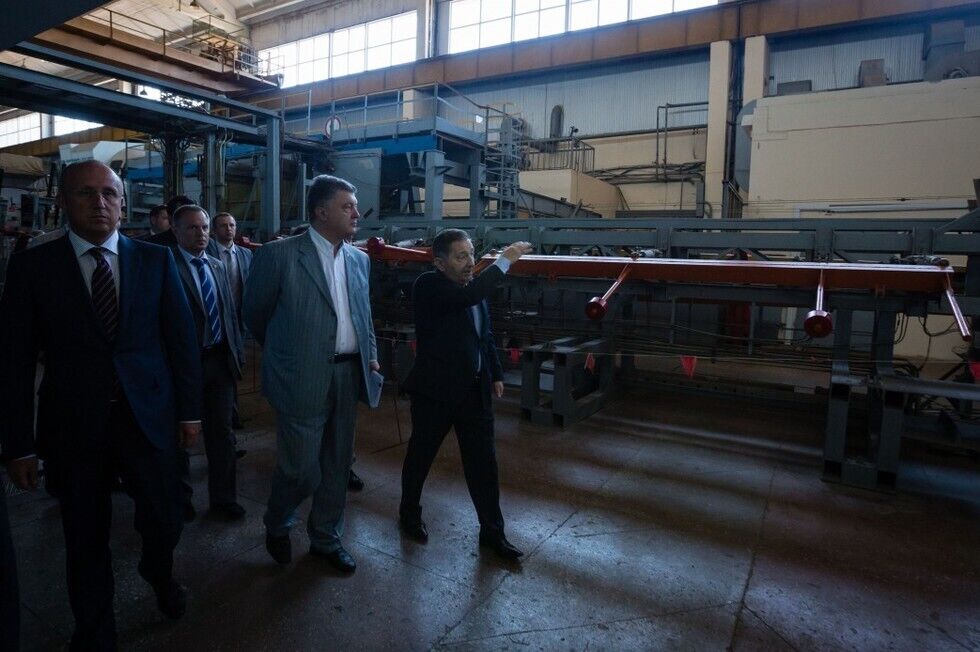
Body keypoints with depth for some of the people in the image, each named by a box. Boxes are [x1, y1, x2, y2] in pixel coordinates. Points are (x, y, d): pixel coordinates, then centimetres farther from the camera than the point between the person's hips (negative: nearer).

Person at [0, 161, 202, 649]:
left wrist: (190, 409, 3)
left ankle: (159, 572, 45)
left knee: (165, 525, 10)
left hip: (149, 416, 1)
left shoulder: (155, 260, 1)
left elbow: (182, 339, 3)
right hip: (73, 426, 0)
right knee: (86, 542, 14)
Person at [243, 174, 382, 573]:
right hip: (303, 379, -5)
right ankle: (277, 525, 34)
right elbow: (254, 313, 2)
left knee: (337, 465, 15)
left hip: (349, 375, 6)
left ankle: (326, 538, 36)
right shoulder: (279, 254, -9)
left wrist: (371, 356, 9)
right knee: (302, 470, 1)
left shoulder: (359, 259, 9)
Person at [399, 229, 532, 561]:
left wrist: (495, 373, 17)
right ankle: (409, 513, 39)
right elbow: (467, 297, -34)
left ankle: (492, 531, 21)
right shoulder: (428, 286, -15)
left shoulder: (474, 286, 7)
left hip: (474, 390, 6)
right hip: (435, 389, -5)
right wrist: (504, 260, -28)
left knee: (483, 461, 8)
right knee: (421, 456, 14)